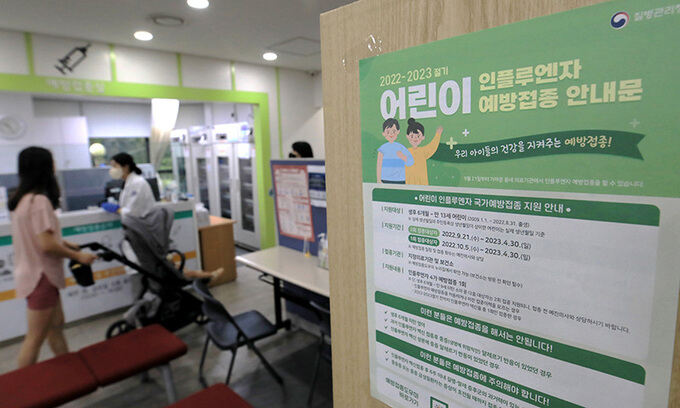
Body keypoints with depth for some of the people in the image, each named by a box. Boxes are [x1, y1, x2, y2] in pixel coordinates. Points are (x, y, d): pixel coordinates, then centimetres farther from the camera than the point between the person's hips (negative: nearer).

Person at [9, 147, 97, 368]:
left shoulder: (21, 198, 7)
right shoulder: (39, 200, -22)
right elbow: (46, 246, -25)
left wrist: (62, 243, 14)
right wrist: (78, 256, -14)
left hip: (33, 273, 10)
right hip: (40, 276, -10)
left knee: (56, 325, 18)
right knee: (35, 337, 3)